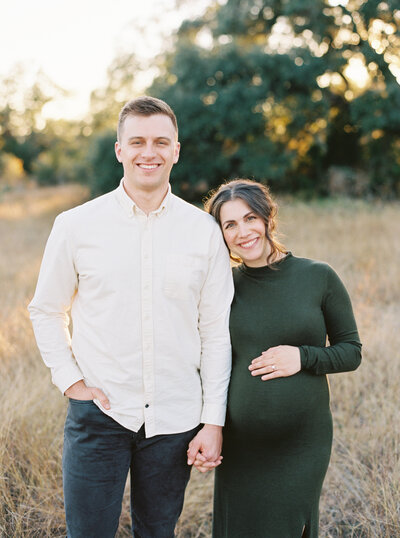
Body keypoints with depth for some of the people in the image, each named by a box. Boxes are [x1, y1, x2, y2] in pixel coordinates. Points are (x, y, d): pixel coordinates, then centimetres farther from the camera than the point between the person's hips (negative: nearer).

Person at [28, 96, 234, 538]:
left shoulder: (204, 232, 0)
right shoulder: (76, 226, -2)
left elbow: (216, 332, 2)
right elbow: (45, 311, 9)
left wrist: (213, 421, 0)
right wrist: (69, 380, -2)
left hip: (175, 419, 1)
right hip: (97, 415, -1)